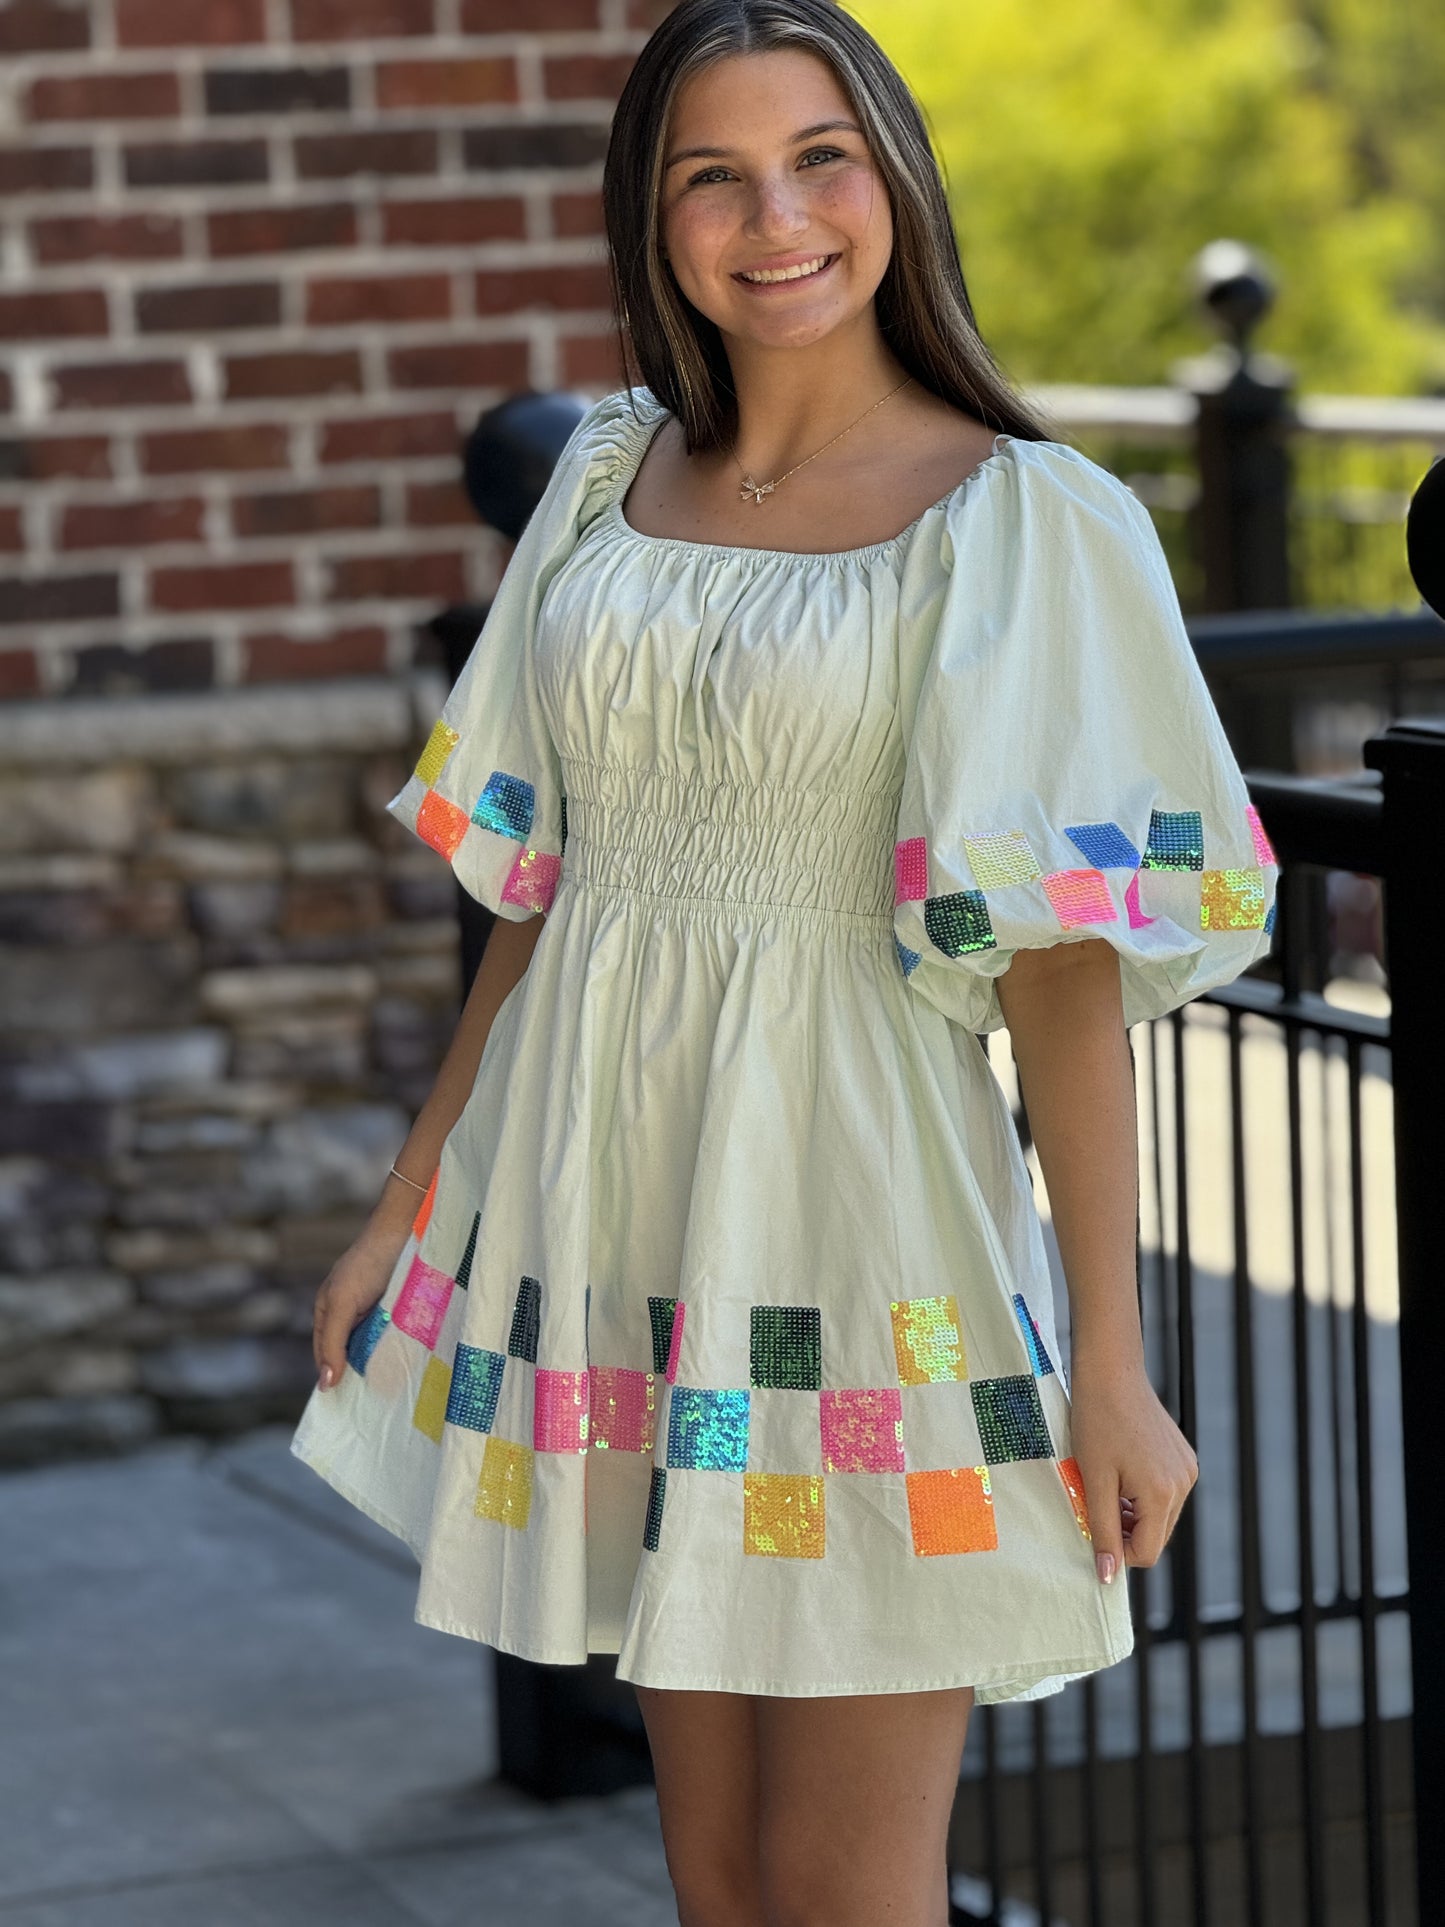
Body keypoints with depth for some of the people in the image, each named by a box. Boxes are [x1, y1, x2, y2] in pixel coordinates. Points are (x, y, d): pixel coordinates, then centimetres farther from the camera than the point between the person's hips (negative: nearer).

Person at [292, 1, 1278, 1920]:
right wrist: (404, 1210, 15)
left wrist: (1113, 1366, -12)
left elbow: (1065, 972, -10)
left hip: (852, 1205, -5)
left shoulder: (1022, 522, -7)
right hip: (617, 1184, 5)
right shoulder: (611, 486, 9)